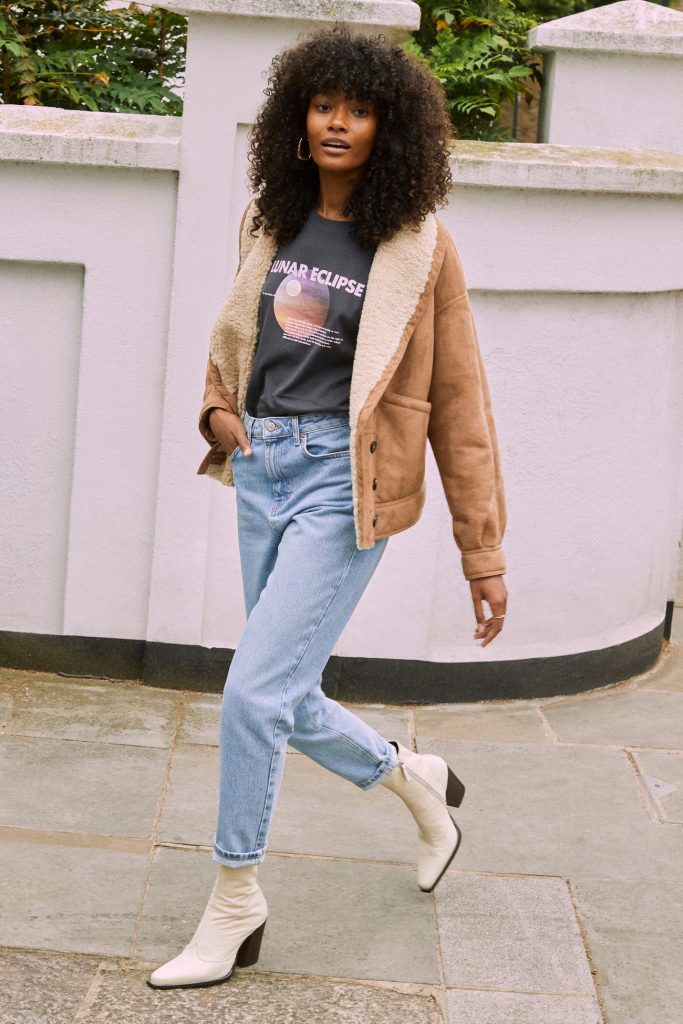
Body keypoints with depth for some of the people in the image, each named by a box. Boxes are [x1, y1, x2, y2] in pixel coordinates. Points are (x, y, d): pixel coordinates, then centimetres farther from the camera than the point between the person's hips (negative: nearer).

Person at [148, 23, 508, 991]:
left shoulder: (418, 247, -6)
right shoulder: (270, 222, 8)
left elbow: (458, 402, -5)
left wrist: (484, 553, -6)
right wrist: (218, 407, 5)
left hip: (343, 480, -6)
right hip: (263, 471, 6)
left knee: (254, 693, -12)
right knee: (290, 702, 11)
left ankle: (234, 908, 5)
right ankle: (418, 781, 41)